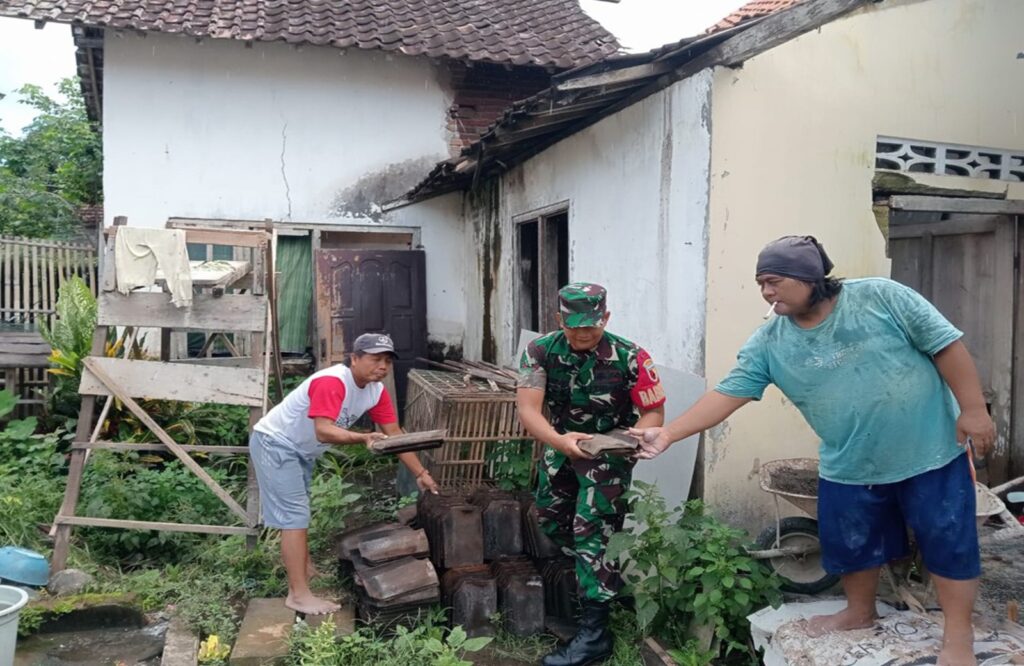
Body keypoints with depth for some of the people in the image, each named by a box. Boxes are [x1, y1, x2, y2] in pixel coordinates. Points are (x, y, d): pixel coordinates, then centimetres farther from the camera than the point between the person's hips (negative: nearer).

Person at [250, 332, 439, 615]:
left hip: (302, 450, 9)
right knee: (294, 516, -12)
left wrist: (420, 474, -5)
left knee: (297, 512, 24)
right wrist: (363, 438, -56)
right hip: (274, 444, -9)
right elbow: (323, 432, -43)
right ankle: (299, 595, -8)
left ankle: (301, 567, 42)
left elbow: (395, 434, -3)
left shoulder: (376, 391, -7)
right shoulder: (332, 382, -33)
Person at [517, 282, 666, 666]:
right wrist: (558, 441, -47)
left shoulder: (630, 358, -23)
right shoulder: (541, 352, -19)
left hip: (610, 449, -4)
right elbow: (527, 409, -27)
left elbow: (654, 413, -16)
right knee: (550, 518, 18)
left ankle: (594, 632, -3)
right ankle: (599, 575, 43)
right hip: (563, 444, 5)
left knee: (592, 530, -11)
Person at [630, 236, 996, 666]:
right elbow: (727, 394, -11)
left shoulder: (881, 297, -15)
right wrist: (667, 433, -20)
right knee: (851, 544, 16)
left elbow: (946, 346, -10)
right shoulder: (769, 343, -8)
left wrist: (973, 410, -12)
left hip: (930, 450, -3)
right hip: (850, 466, 4)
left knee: (948, 541, 7)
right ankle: (859, 613, 43)